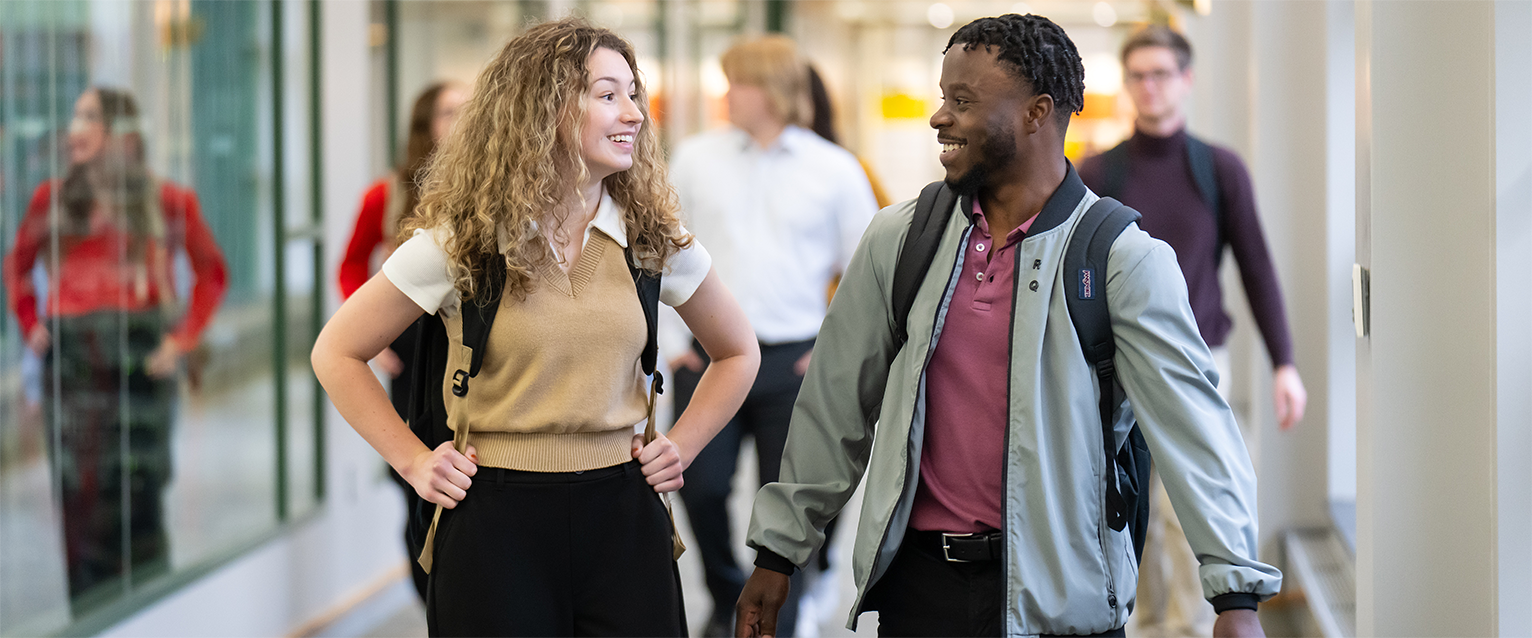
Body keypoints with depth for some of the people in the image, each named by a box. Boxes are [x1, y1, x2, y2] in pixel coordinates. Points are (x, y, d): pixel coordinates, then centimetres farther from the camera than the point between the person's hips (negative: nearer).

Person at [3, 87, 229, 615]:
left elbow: (212, 273, 6)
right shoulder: (54, 200, 8)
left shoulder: (165, 201, 1)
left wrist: (183, 338, -2)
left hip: (139, 359, -2)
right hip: (70, 360, 3)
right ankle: (89, 618, 9)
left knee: (136, 491, -2)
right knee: (78, 493, 2)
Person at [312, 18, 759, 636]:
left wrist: (680, 446, 9)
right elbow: (336, 353, 5)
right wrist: (413, 461, 0)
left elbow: (738, 352, 20)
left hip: (621, 516, 3)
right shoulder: (461, 242, -4)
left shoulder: (654, 239, 5)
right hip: (497, 524, -2)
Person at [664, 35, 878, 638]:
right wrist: (670, 337, 5)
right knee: (701, 486, -5)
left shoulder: (835, 169, 1)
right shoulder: (696, 158, 5)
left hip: (793, 362, -1)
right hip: (708, 355, 1)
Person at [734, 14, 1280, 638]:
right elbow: (836, 406, 12)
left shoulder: (1124, 259, -9)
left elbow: (1192, 427, -16)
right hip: (918, 580, 4)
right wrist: (777, 552, 13)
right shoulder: (899, 239, 5)